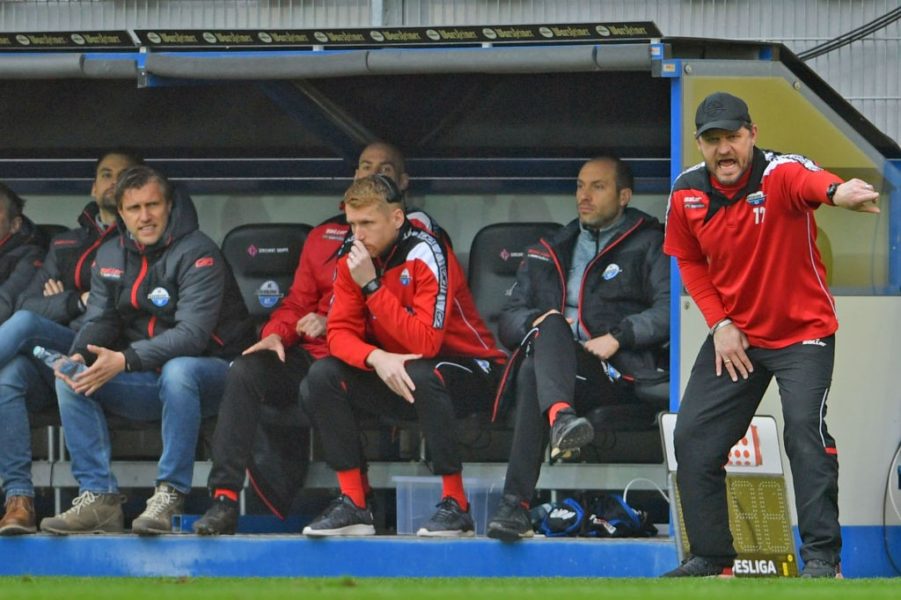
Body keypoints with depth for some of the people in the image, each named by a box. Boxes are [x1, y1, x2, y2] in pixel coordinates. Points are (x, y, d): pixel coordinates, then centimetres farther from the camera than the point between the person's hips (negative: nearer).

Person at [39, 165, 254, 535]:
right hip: (146, 384, 6)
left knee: (177, 371, -39)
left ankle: (169, 496, -33)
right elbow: (99, 321, 5)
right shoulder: (110, 257, 8)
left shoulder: (196, 253, -14)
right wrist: (79, 356, -20)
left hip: (207, 373, -6)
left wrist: (125, 360, -35)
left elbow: (192, 334, -24)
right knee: (71, 380, -15)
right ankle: (98, 496, -17)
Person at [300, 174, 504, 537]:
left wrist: (372, 286, -29)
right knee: (322, 377, -14)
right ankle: (353, 504, -13)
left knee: (423, 375, -38)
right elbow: (340, 333, -6)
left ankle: (456, 505, -28)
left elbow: (426, 343, -29)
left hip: (467, 371, -6)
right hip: (392, 372, 6)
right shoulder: (353, 258, -2)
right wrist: (376, 358, -28)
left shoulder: (425, 255, -21)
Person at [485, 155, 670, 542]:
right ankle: (561, 418, -60)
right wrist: (539, 322, -1)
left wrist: (618, 337, -16)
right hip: (554, 362, 4)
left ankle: (516, 503, -51)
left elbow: (669, 310, -3)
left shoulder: (648, 244, 14)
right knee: (549, 325, -33)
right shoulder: (549, 252, 30)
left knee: (534, 376, -35)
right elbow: (508, 321, 22)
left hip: (616, 370, -4)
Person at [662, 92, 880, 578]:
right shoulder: (687, 194, -6)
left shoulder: (780, 174, -23)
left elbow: (810, 182, -48)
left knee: (804, 428, -22)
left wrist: (837, 192, -73)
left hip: (803, 332, -5)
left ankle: (822, 556, -15)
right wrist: (719, 324, -3)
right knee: (693, 438, 5)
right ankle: (710, 557, 19)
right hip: (733, 335, 5)